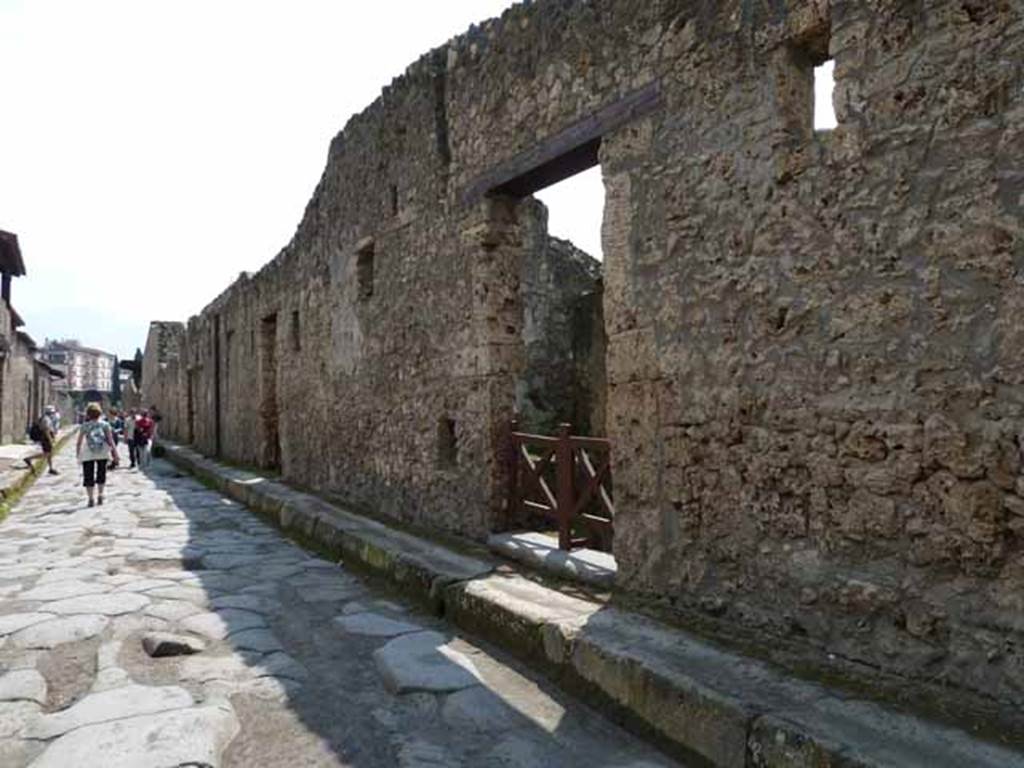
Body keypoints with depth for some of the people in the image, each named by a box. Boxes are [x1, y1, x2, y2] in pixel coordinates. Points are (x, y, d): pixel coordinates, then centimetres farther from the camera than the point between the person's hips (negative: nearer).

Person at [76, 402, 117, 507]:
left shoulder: (84, 426, 1)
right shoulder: (105, 425, 1)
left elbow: (79, 442, 0)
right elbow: (110, 440, -3)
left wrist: (78, 454, 9)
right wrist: (114, 453, 0)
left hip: (87, 454, -1)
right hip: (103, 452, 1)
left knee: (88, 477, 5)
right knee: (101, 474, 18)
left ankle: (91, 499, 2)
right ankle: (100, 496, 17)